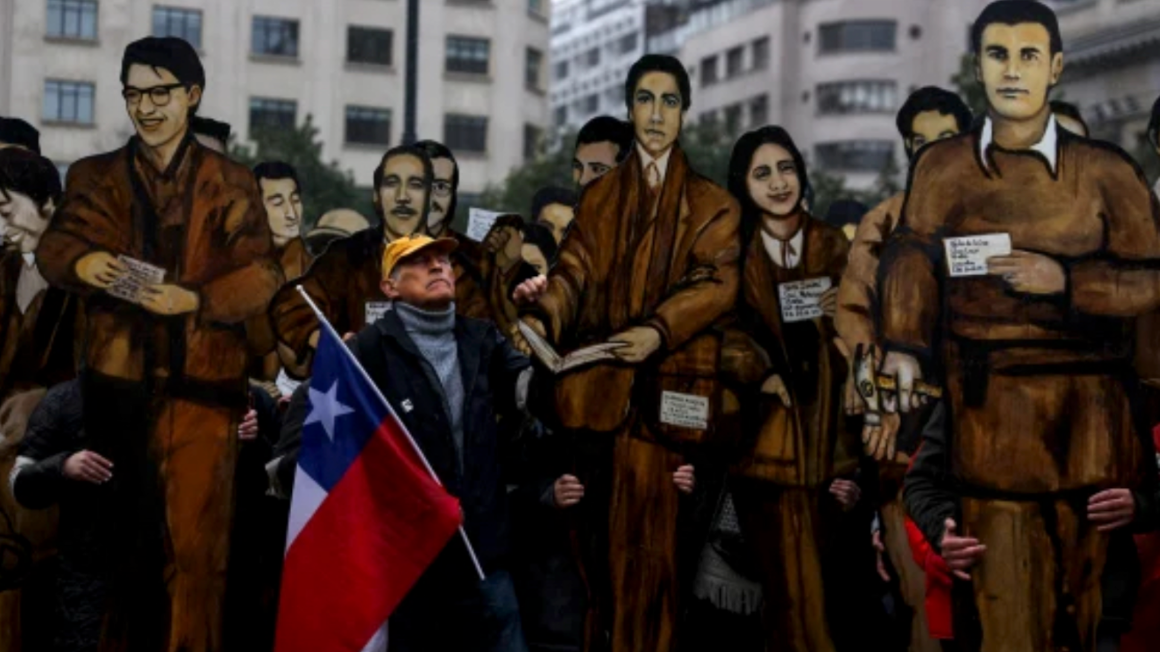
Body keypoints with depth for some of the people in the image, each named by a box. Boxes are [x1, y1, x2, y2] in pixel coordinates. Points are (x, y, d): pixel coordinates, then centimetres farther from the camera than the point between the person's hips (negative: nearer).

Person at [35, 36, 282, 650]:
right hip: (116, 377, 2)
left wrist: (195, 299, -18)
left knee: (193, 537, -4)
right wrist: (80, 261, -23)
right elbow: (52, 246, 1)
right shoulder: (93, 176, 15)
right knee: (116, 534, 5)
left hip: (199, 377, -2)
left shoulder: (230, 183, 10)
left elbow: (261, 275, 0)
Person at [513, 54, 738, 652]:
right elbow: (574, 272, 5)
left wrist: (657, 331, -22)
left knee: (656, 540, -6)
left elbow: (718, 283, -4)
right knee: (605, 540, -1)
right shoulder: (598, 199, 18)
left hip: (669, 390, -2)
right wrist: (541, 318, -18)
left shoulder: (713, 205, 11)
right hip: (602, 386, 2)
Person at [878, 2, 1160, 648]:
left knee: (1089, 577, 7)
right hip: (990, 407, 0)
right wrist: (904, 349, -19)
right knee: (1006, 590, -1)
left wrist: (1066, 279, -11)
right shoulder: (942, 168, 7)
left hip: (1090, 408, 0)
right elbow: (914, 258, -4)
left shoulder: (1106, 171, 3)